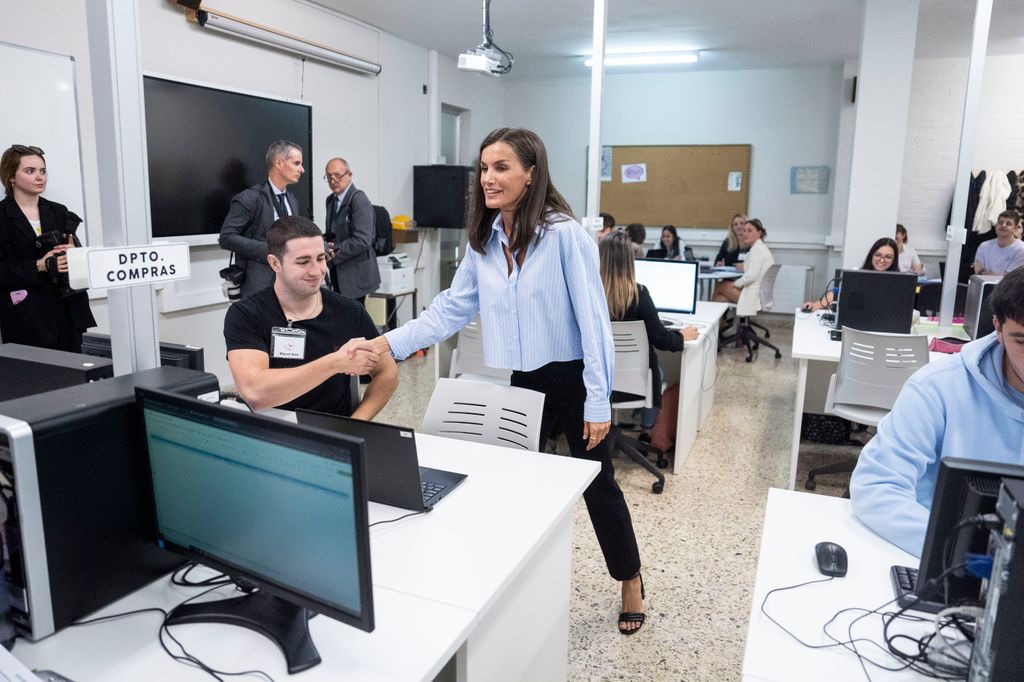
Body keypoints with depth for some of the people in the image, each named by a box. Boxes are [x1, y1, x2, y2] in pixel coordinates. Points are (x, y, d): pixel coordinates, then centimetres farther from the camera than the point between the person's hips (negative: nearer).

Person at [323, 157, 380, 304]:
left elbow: (362, 240, -21)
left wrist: (334, 254, -16)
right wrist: (327, 246, -1)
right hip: (339, 274, 8)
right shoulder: (331, 200, 14)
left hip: (355, 274, -8)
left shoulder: (358, 199, -13)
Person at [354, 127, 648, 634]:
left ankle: (630, 583, 35)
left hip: (571, 378, -5)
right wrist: (391, 343, -9)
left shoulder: (565, 235, -17)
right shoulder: (483, 241, 2)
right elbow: (452, 308, 2)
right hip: (519, 382, 5)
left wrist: (598, 401, -17)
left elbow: (592, 318, -17)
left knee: (597, 483, 10)